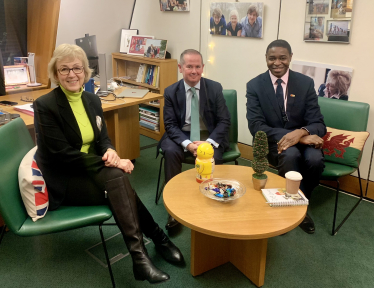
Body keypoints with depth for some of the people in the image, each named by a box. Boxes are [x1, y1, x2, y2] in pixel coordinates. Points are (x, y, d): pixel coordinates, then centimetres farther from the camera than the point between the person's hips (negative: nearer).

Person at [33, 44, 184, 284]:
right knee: (117, 179, -29)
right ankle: (157, 237, -18)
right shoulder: (45, 106, -15)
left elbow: (103, 138, 10)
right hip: (62, 182, -5)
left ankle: (139, 256, -20)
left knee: (118, 184, -27)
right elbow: (63, 155, -20)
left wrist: (111, 152, -16)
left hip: (91, 171, 6)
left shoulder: (92, 100, 4)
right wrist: (111, 164, -23)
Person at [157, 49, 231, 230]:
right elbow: (170, 125, -7)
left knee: (213, 158, -31)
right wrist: (188, 144, -25)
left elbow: (224, 121, -5)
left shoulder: (215, 88, -4)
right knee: (171, 152, -30)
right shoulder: (171, 92, -3)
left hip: (209, 136, 0)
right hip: (181, 136, 1)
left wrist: (209, 142, -23)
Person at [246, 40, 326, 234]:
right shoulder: (254, 85, -5)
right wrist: (288, 136, -28)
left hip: (302, 138, 2)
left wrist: (301, 132, -30)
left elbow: (318, 123, -5)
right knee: (290, 155, -35)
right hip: (272, 141, -2)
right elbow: (256, 126, -14)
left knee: (315, 159, -30)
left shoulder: (305, 83, -1)